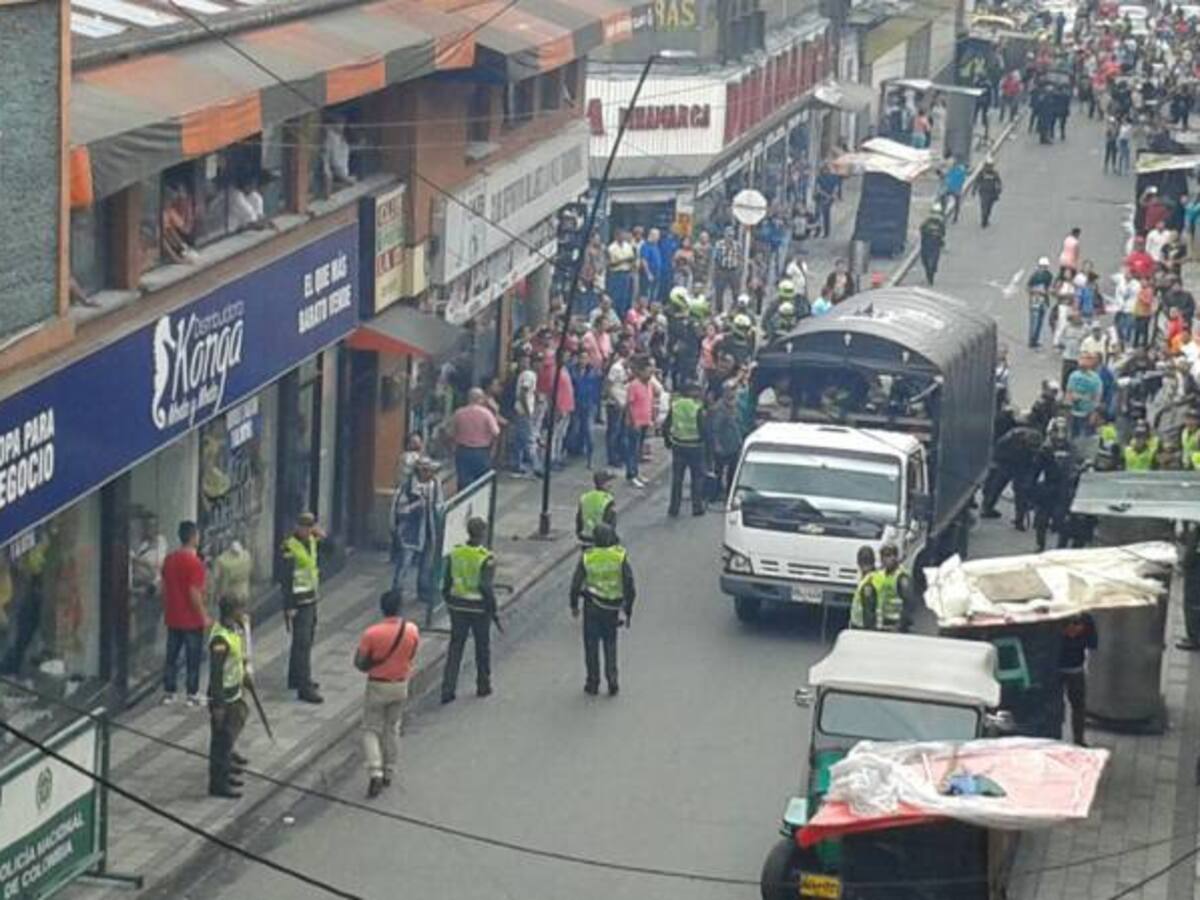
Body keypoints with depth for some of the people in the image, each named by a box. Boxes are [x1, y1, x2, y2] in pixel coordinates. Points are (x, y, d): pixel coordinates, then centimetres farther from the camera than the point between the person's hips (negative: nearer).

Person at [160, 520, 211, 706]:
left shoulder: (169, 559, 2)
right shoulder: (194, 562, -19)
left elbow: (164, 587, 10)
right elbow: (195, 593, -21)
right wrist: (204, 616, -13)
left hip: (172, 618, 6)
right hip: (192, 620, -6)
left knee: (171, 656, 13)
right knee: (193, 658, 5)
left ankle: (168, 693, 17)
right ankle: (192, 695, 9)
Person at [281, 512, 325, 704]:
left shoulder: (311, 541, 6)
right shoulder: (290, 547, -19)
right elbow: (287, 578, -19)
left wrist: (322, 536, 1)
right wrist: (289, 607, -20)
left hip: (311, 599, 9)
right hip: (299, 602, -9)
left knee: (306, 641, 19)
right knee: (303, 643, -9)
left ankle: (296, 679, 33)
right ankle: (304, 688, -9)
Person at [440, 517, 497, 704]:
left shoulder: (455, 553, -3)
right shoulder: (486, 558, -17)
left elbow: (447, 583, 3)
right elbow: (486, 587, -21)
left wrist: (449, 602, 16)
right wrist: (492, 608, -9)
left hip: (458, 606, 3)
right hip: (479, 607, -3)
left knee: (455, 647, 8)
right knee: (482, 647, 15)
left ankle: (448, 690, 3)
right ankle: (483, 686, 28)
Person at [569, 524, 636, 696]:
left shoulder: (587, 557, -10)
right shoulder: (620, 556, -9)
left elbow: (576, 584, -4)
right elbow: (630, 586, -8)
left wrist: (574, 605, 12)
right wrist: (628, 611, 2)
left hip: (592, 606, -1)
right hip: (612, 608, 1)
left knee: (591, 645, 11)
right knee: (610, 644, 17)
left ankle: (593, 683, 14)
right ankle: (612, 680, 7)